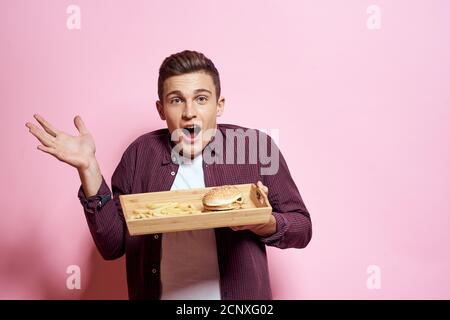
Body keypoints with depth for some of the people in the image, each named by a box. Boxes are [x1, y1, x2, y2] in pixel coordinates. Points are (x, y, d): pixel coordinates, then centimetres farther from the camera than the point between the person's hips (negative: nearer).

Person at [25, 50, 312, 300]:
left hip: (240, 294, -1)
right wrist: (88, 168, -15)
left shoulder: (257, 146, -12)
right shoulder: (140, 154, -6)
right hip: (158, 293, 2)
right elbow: (112, 246, -5)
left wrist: (264, 224, -26)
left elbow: (302, 228, -5)